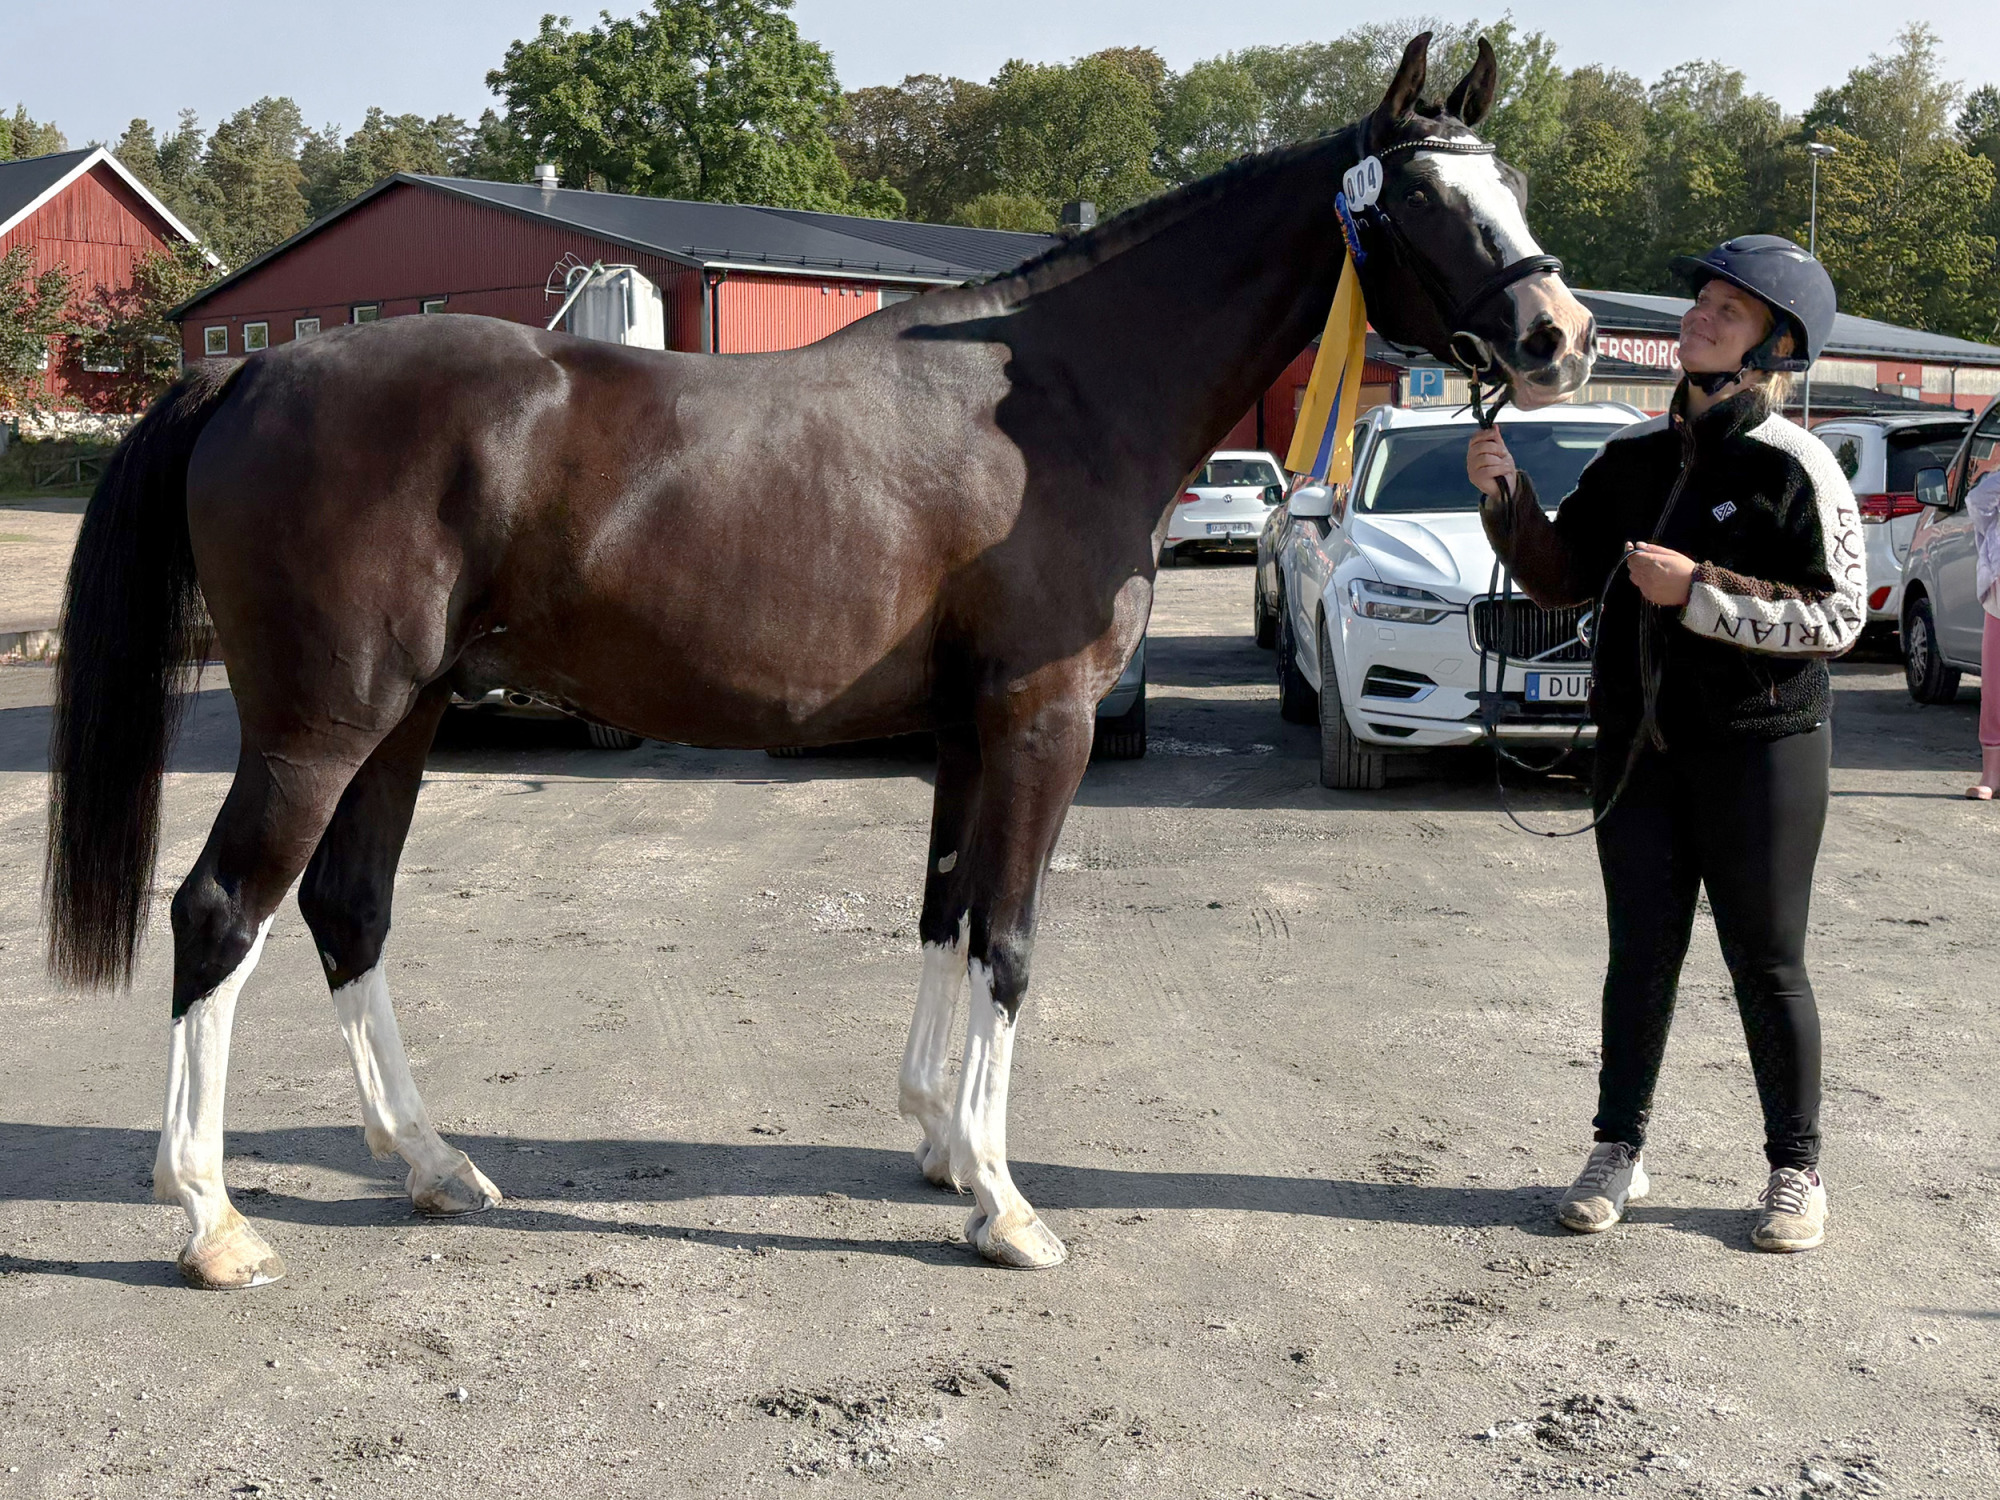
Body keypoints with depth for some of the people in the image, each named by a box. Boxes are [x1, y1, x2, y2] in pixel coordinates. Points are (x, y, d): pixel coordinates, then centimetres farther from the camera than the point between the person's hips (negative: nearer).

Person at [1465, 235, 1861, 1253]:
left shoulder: (1795, 466, -8)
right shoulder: (1633, 458, 8)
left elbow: (1838, 617, -14)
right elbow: (1561, 579, 12)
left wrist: (1698, 590, -21)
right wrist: (1506, 496, -4)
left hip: (1760, 748, -5)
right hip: (1638, 748, 5)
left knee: (1766, 964, 4)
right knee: (1641, 956, 12)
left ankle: (1796, 1171, 19)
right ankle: (1619, 1151, 23)